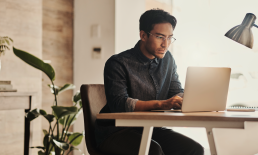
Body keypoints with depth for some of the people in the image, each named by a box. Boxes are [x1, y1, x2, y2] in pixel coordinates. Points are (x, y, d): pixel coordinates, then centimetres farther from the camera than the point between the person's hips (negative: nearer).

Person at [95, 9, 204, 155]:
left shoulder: (167, 60, 11)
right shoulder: (117, 63, -11)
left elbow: (177, 93, 10)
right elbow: (118, 104, -23)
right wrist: (161, 104, -34)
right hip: (115, 132, -6)